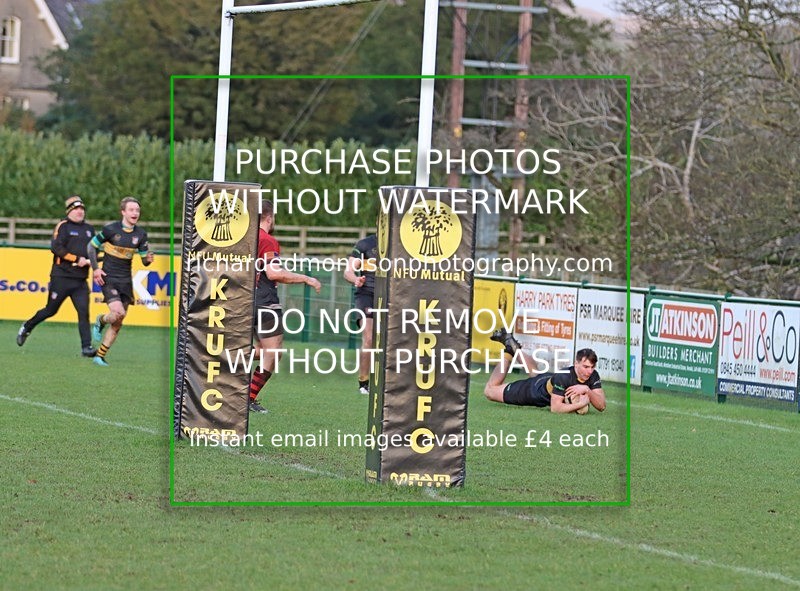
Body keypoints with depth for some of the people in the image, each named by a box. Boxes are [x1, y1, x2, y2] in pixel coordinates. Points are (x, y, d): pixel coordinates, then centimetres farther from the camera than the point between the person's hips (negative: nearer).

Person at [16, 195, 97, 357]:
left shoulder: (89, 229, 15)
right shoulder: (63, 226, -4)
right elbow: (56, 247, -15)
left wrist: (90, 260, 2)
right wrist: (77, 259, -19)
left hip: (80, 279, 5)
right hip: (61, 277, -5)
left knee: (84, 312, -8)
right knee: (51, 310, 6)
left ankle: (86, 346, -9)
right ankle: (27, 327, 30)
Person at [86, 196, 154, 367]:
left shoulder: (140, 234, 1)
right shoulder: (110, 229, -11)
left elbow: (144, 260, 7)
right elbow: (91, 246, 0)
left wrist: (148, 259, -18)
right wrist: (95, 268, -9)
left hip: (126, 281, 5)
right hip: (108, 278, -5)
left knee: (118, 323, 3)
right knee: (118, 313, -22)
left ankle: (100, 356, 16)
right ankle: (101, 321, 12)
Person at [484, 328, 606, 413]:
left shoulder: (593, 376, -30)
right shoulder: (563, 377, -46)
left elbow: (601, 406, -31)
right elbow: (555, 408, -45)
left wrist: (587, 390, -48)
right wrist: (581, 404, -53)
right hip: (532, 388, -5)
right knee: (490, 390, 13)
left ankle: (515, 347, 58)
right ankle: (509, 348, 26)